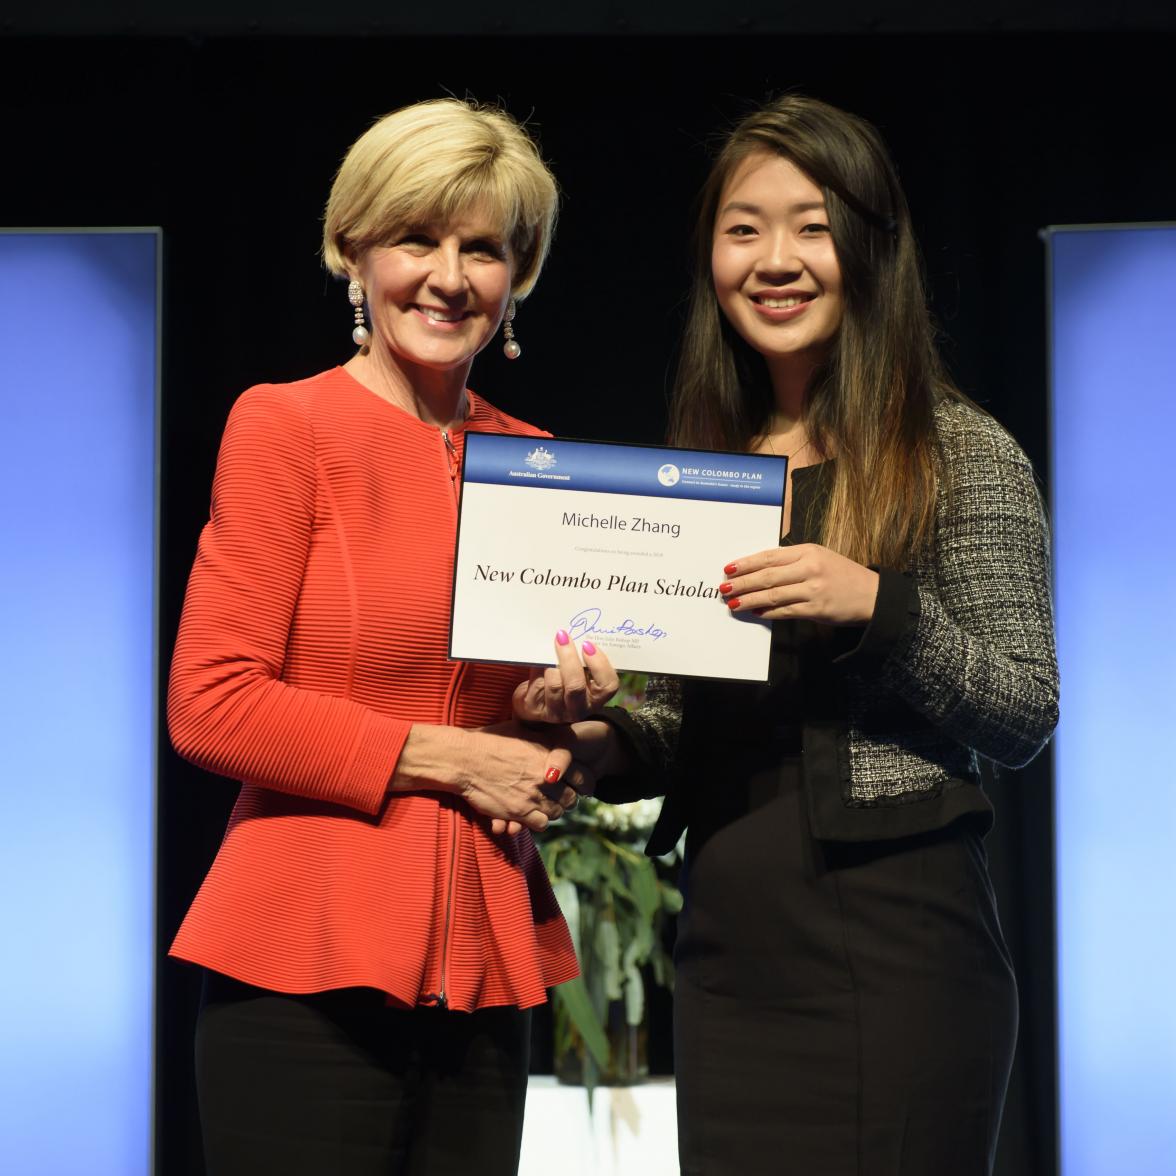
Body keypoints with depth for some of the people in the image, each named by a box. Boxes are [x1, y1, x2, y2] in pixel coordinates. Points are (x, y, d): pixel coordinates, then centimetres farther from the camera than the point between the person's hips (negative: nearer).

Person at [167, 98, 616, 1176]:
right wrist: (444, 757, -10)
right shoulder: (286, 425, -4)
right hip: (308, 964, -5)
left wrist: (558, 712, 0)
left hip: (486, 969, 5)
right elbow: (209, 706, -9)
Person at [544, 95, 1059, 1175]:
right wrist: (608, 743, -3)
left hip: (893, 952, -5)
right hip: (727, 954, 5)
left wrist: (876, 607, -20)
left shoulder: (961, 455, -3)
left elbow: (1023, 719, -6)